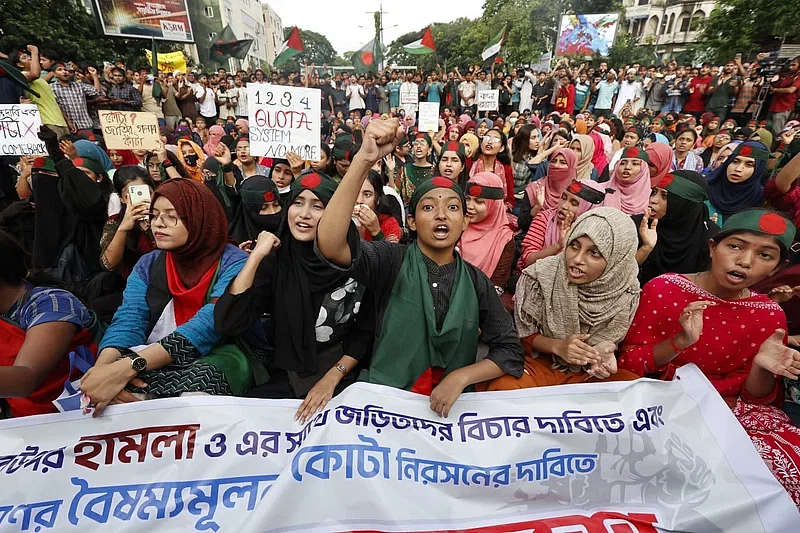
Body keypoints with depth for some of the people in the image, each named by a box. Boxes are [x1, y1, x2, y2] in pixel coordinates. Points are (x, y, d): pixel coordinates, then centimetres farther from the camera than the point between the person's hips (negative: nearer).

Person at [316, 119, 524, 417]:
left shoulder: (477, 282, -1)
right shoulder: (391, 261, -9)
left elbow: (510, 351, 2)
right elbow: (331, 245, -27)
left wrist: (461, 377, -14)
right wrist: (364, 160, -37)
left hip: (450, 404, 3)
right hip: (384, 396, -2)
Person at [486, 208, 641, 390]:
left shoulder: (625, 292, -12)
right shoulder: (541, 275, -19)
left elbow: (611, 341, 4)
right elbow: (522, 335, -7)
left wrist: (603, 352, -20)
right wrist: (557, 346, -26)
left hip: (589, 371, 4)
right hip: (540, 362, -3)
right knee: (503, 389, -34)